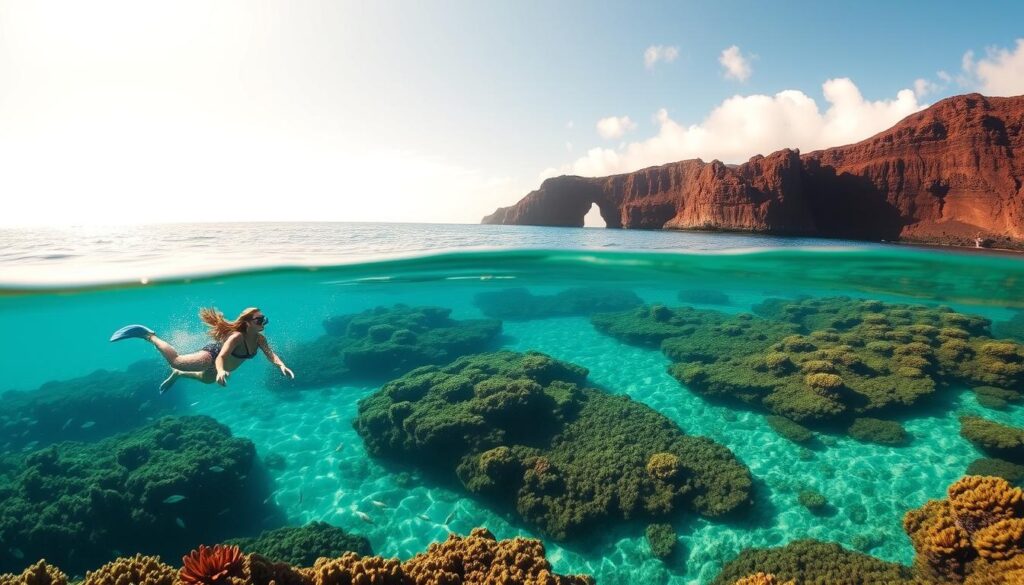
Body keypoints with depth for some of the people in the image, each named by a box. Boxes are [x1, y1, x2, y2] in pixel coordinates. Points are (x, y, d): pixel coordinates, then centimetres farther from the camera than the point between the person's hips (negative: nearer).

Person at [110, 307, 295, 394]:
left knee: (206, 379, 33)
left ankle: (177, 375, 59)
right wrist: (221, 371, -66)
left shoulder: (260, 339, -17)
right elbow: (220, 357, -45)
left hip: (219, 366, 8)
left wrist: (281, 366, -45)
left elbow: (270, 354, -24)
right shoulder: (237, 336, -37)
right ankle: (148, 335, 6)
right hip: (212, 354, -8)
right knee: (176, 361, -14)